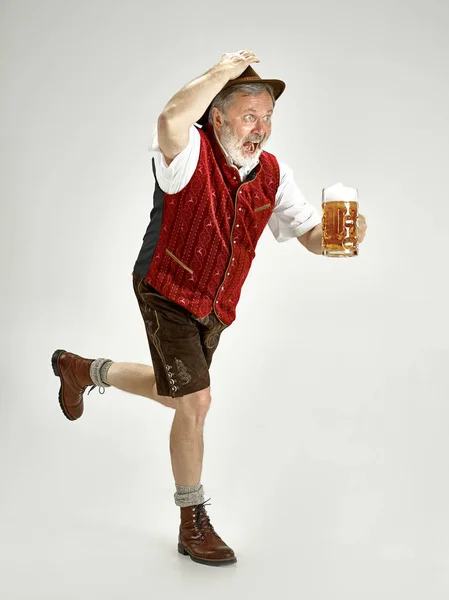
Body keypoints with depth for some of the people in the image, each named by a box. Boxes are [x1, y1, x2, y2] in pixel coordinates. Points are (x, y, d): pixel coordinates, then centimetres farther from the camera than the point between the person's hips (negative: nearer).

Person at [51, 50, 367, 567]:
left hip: (214, 307, 7)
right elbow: (171, 121, -46)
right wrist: (223, 71, -33)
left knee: (176, 395, 23)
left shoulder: (273, 175, -3)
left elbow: (311, 234, -6)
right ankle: (193, 524, 8)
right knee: (196, 401, -11)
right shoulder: (190, 152, -22)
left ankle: (83, 368, 50)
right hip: (167, 292, -7)